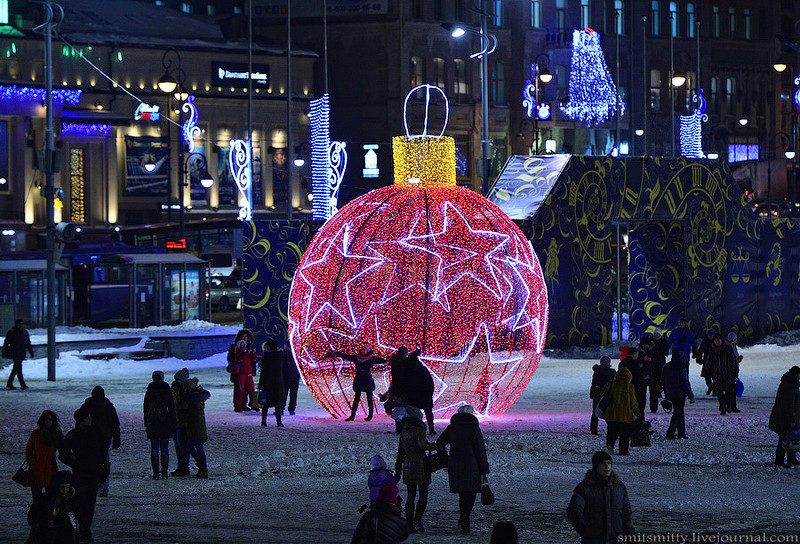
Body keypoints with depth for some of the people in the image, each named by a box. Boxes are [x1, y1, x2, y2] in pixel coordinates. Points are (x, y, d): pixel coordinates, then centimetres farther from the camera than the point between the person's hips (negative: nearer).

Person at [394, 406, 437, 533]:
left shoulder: (403, 432, 11)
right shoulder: (419, 430, -9)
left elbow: (400, 452, 15)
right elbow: (423, 445, -23)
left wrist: (398, 469, 20)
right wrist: (436, 446, -7)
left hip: (407, 466, 6)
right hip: (420, 465, -6)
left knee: (410, 495, 8)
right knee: (423, 494, 1)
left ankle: (409, 525, 7)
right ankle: (417, 520, -13)